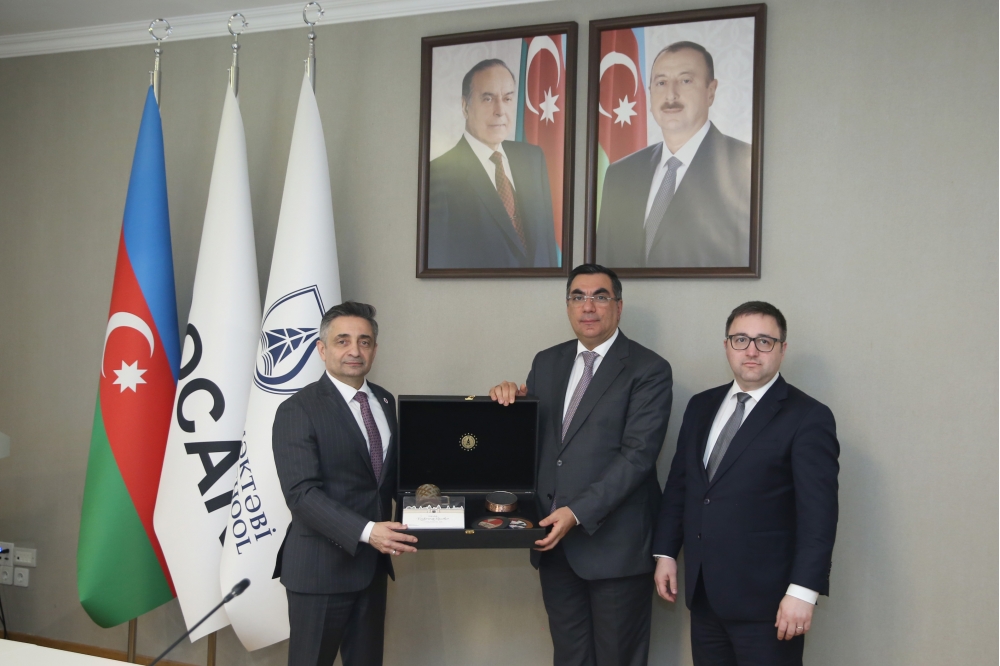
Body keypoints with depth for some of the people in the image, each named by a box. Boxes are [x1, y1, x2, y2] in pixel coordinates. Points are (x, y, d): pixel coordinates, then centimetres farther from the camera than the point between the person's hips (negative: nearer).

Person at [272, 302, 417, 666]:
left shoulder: (386, 401, 9)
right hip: (321, 567, -6)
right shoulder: (297, 411, -12)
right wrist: (365, 531, -30)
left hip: (372, 564, 6)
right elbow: (302, 493, -21)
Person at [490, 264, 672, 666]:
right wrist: (507, 402, -5)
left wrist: (578, 512, -23)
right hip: (553, 541, 5)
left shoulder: (649, 370, -7)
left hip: (612, 542, -5)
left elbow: (637, 454, -16)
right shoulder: (546, 363, 12)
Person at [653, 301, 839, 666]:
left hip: (765, 599, -5)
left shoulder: (808, 417, -8)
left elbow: (818, 512, -14)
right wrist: (665, 552, 10)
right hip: (703, 593, 6)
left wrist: (803, 591, -19)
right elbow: (678, 483, 15)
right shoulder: (701, 406, 11)